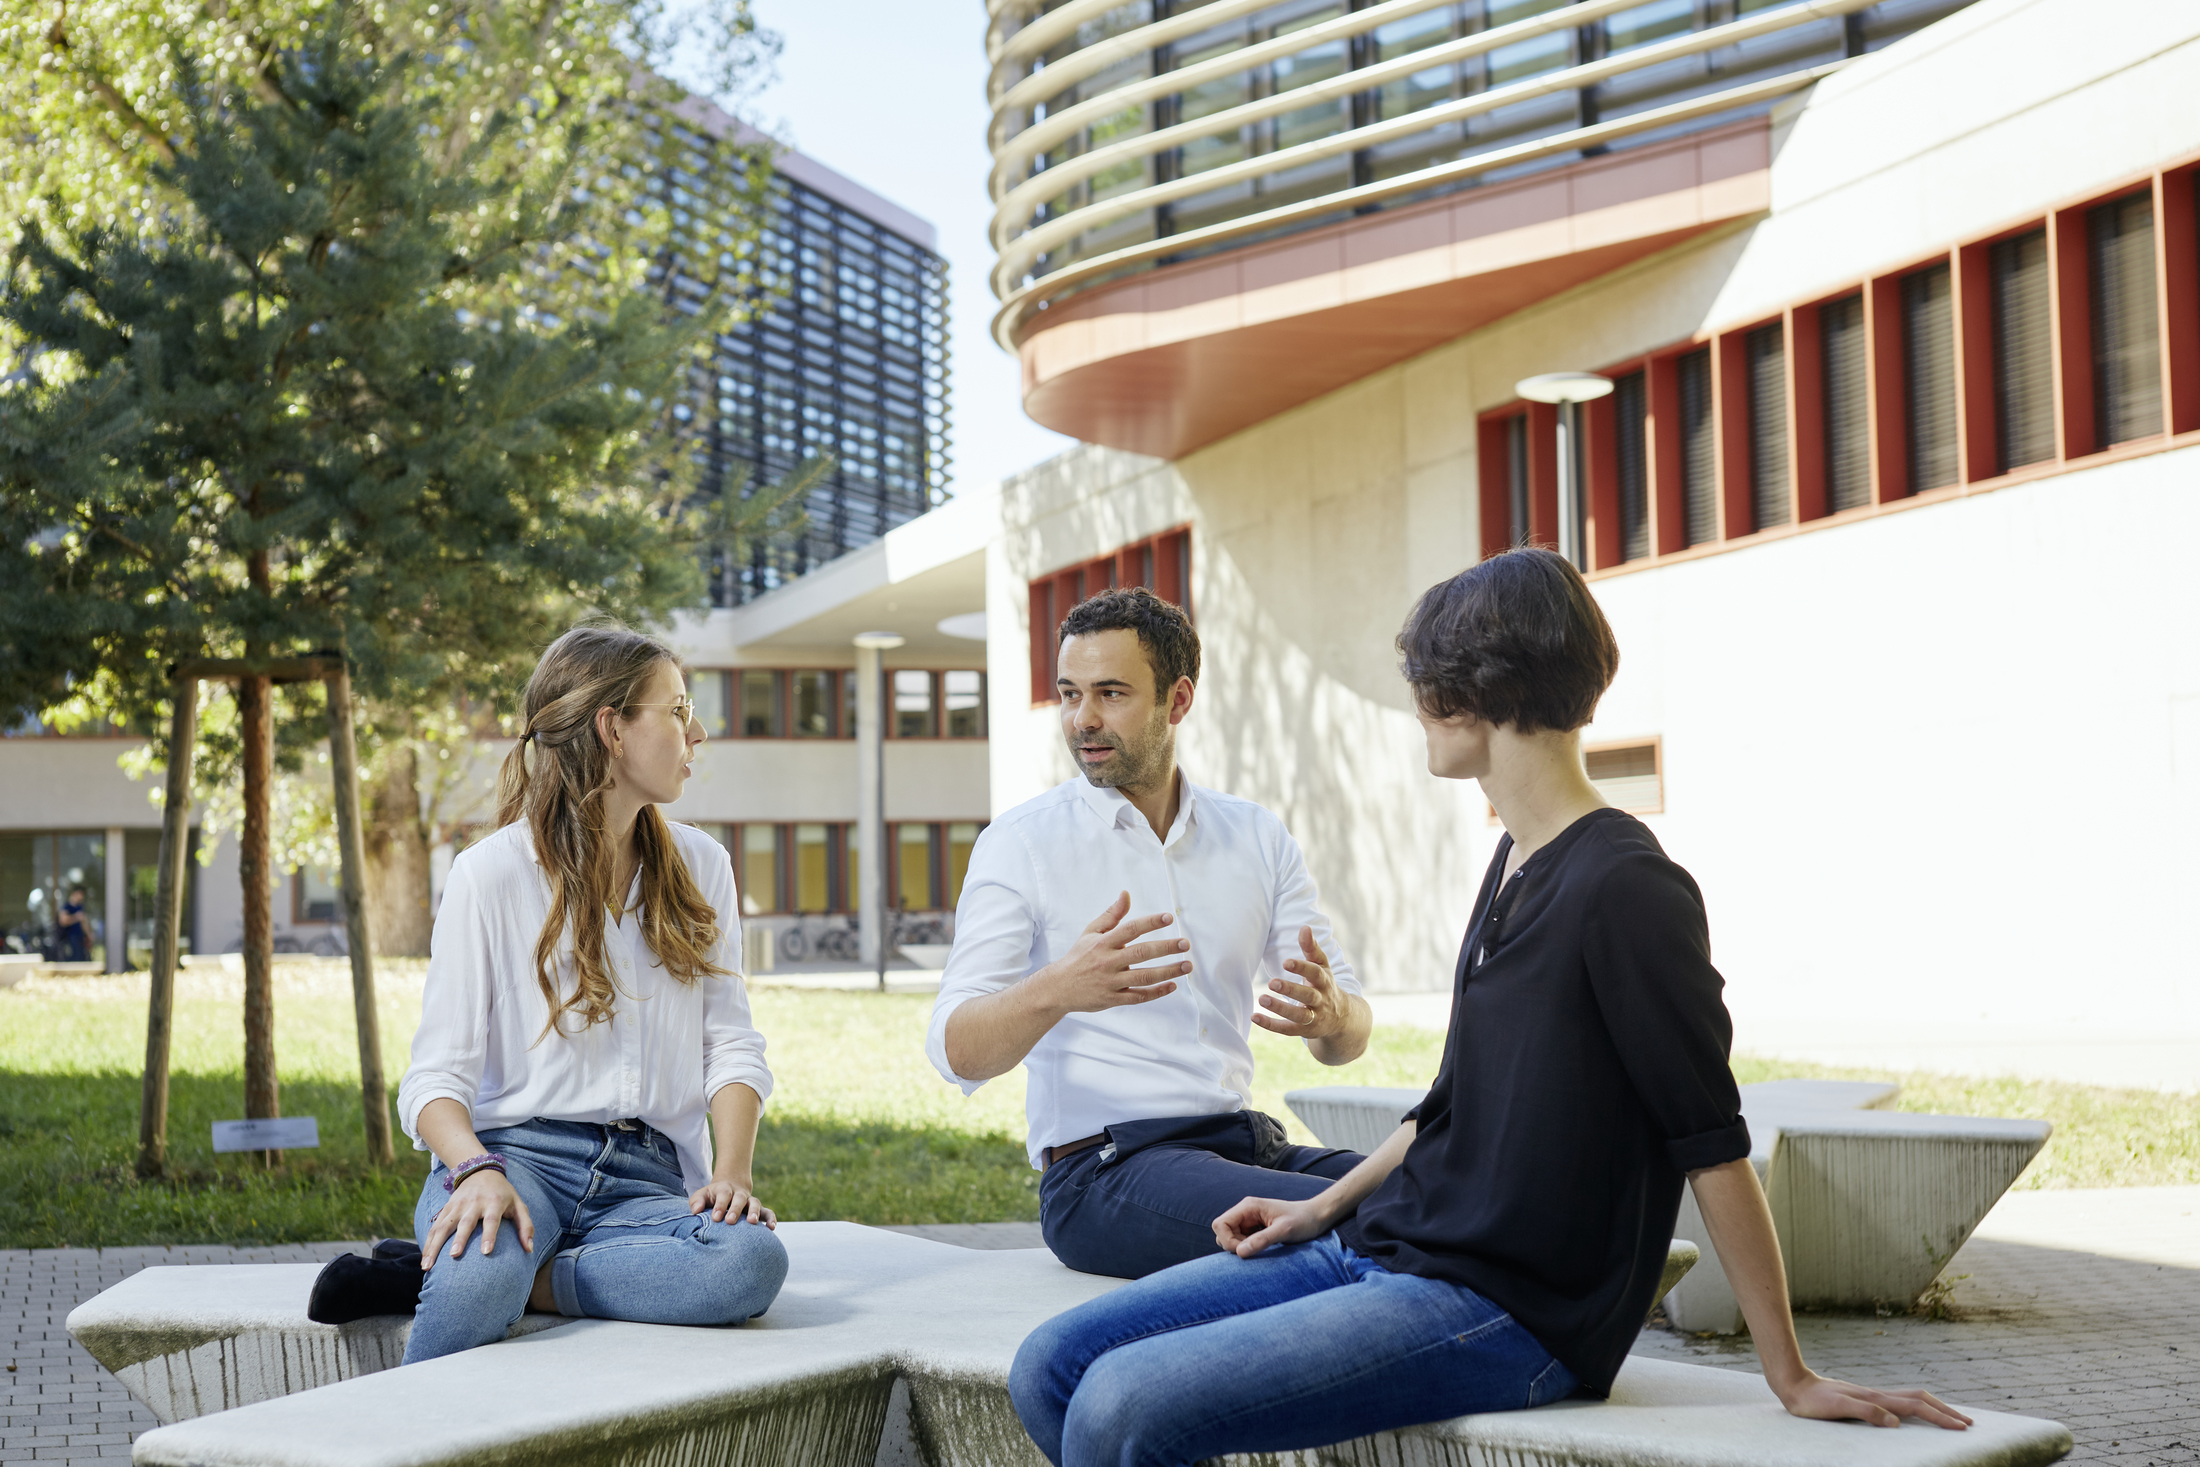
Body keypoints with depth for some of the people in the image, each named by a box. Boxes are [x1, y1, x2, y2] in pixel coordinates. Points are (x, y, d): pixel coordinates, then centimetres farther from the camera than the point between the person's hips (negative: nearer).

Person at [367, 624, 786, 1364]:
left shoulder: (699, 867, 17)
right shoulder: (492, 874, 3)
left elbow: (731, 1042, 12)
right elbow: (437, 1073, -3)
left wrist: (732, 1171, -7)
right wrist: (478, 1170, -24)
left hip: (645, 1172, 4)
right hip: (518, 1148, -4)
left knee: (751, 1261, -33)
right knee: (473, 1290, -41)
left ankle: (489, 1275, -20)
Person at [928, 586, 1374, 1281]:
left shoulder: (1258, 838, 15)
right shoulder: (1020, 843, 2)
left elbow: (1353, 1034, 12)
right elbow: (957, 1052, -9)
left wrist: (1330, 1014, -14)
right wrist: (1056, 990, -31)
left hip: (1247, 1142, 5)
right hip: (1101, 1169, -5)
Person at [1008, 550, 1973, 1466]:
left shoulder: (1625, 888, -16)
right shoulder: (1515, 864, 14)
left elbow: (1711, 1147, -15)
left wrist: (1792, 1379, -12)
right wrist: (1324, 1207, 19)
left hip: (1506, 1317, -9)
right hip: (1374, 1250, 9)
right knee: (1053, 1369, 0)